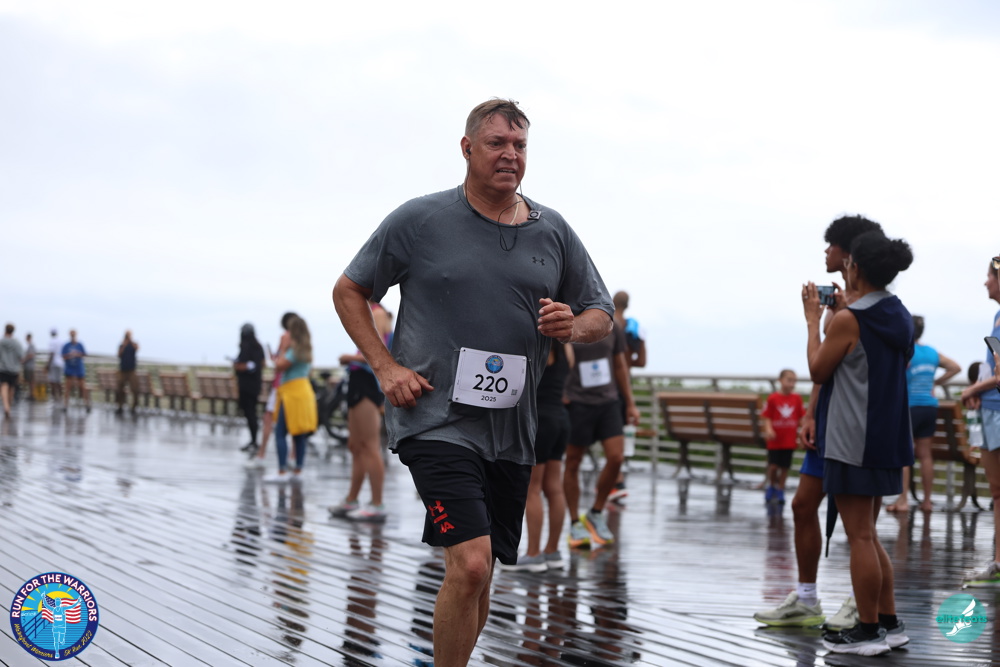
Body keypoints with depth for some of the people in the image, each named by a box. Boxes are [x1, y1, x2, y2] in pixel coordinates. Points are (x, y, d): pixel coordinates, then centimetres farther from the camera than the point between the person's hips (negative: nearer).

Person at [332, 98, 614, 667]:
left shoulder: (554, 232, 10)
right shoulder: (419, 220, -1)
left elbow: (602, 316, 17)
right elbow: (349, 291, 8)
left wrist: (574, 326, -7)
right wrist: (386, 367, -5)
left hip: (513, 429, 5)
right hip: (437, 421, -5)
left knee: (480, 578, 11)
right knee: (469, 565, -20)